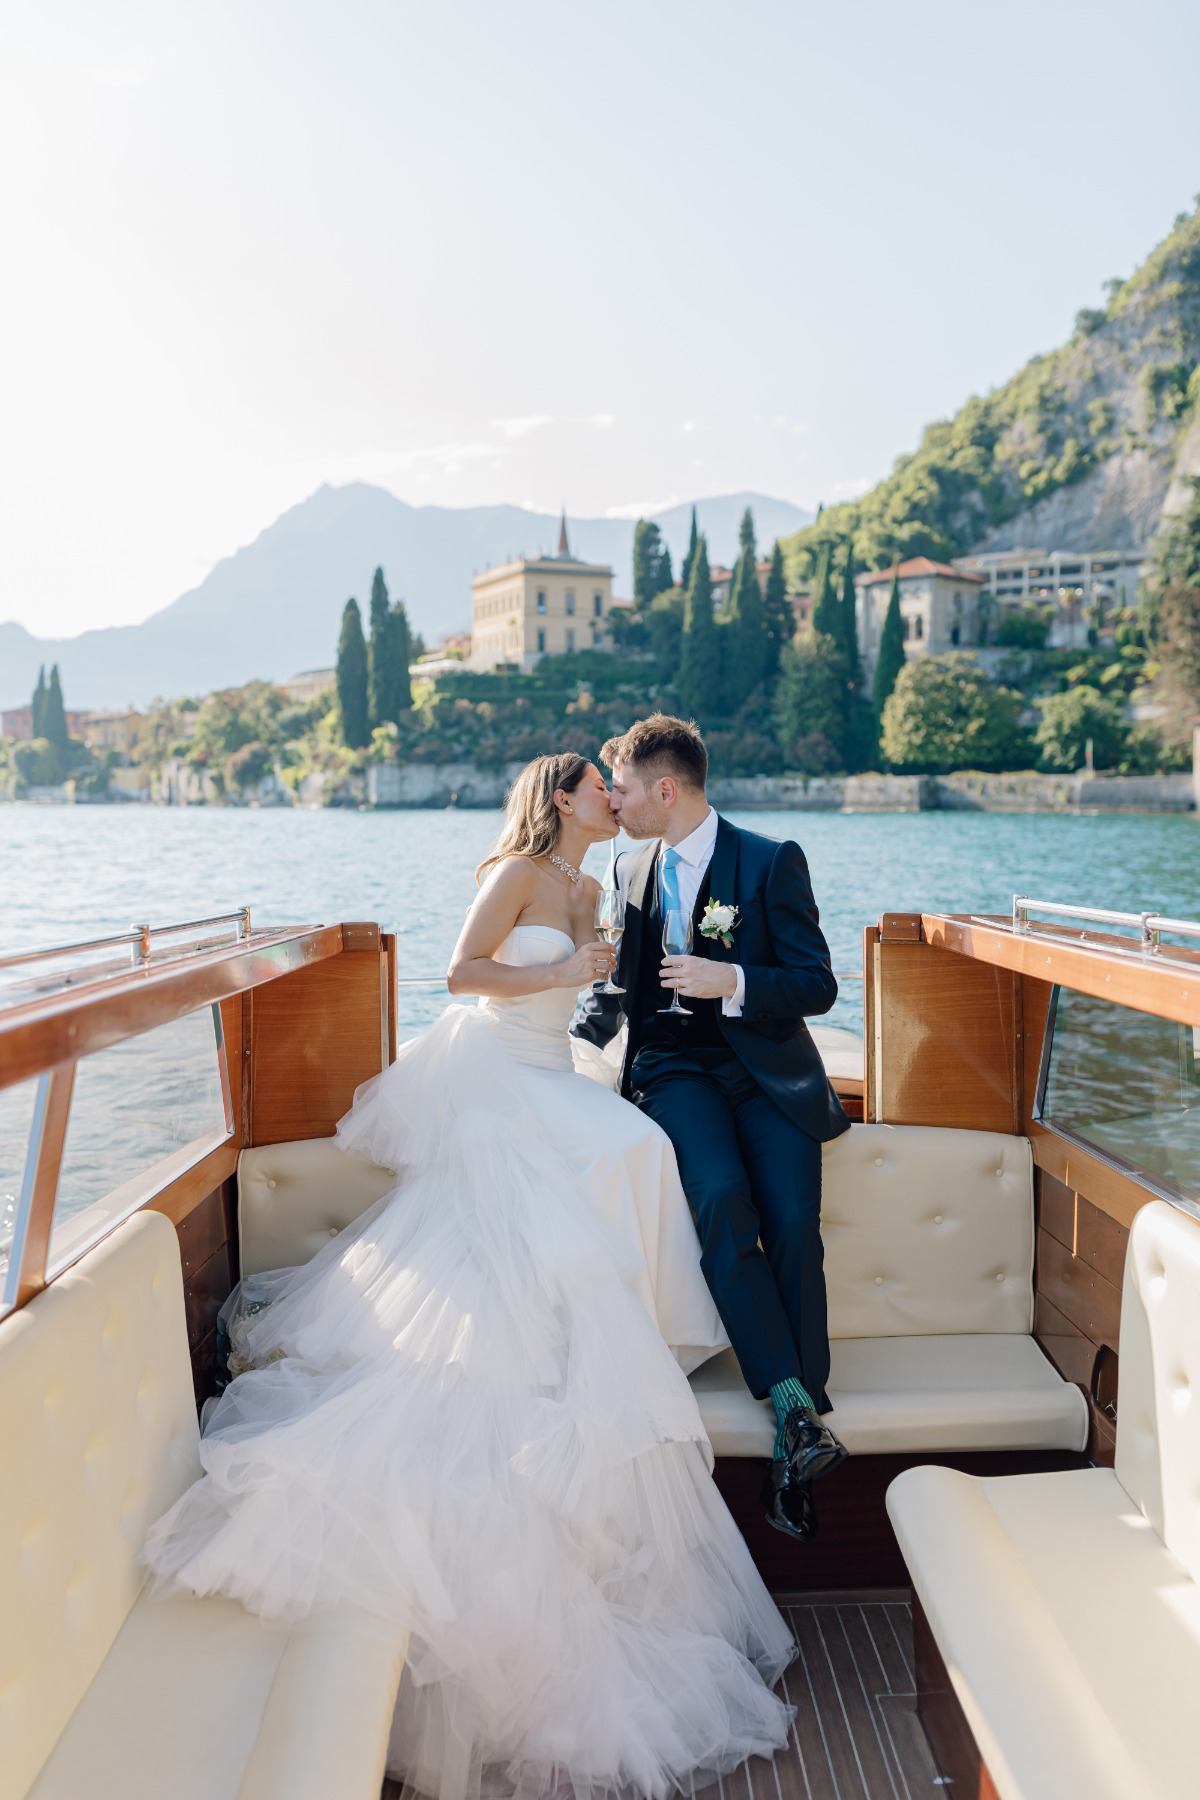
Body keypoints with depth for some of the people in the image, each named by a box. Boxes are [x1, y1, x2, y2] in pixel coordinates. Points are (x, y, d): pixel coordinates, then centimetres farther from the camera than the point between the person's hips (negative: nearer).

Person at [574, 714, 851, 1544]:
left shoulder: (771, 862, -2)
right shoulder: (634, 870, 14)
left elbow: (818, 983, -6)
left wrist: (732, 982, -21)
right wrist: (597, 1016, 5)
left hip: (766, 1070, -2)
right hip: (676, 1070, 2)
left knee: (793, 1226, -22)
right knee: (722, 1200, -28)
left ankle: (794, 1452, -13)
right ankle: (795, 1408, -25)